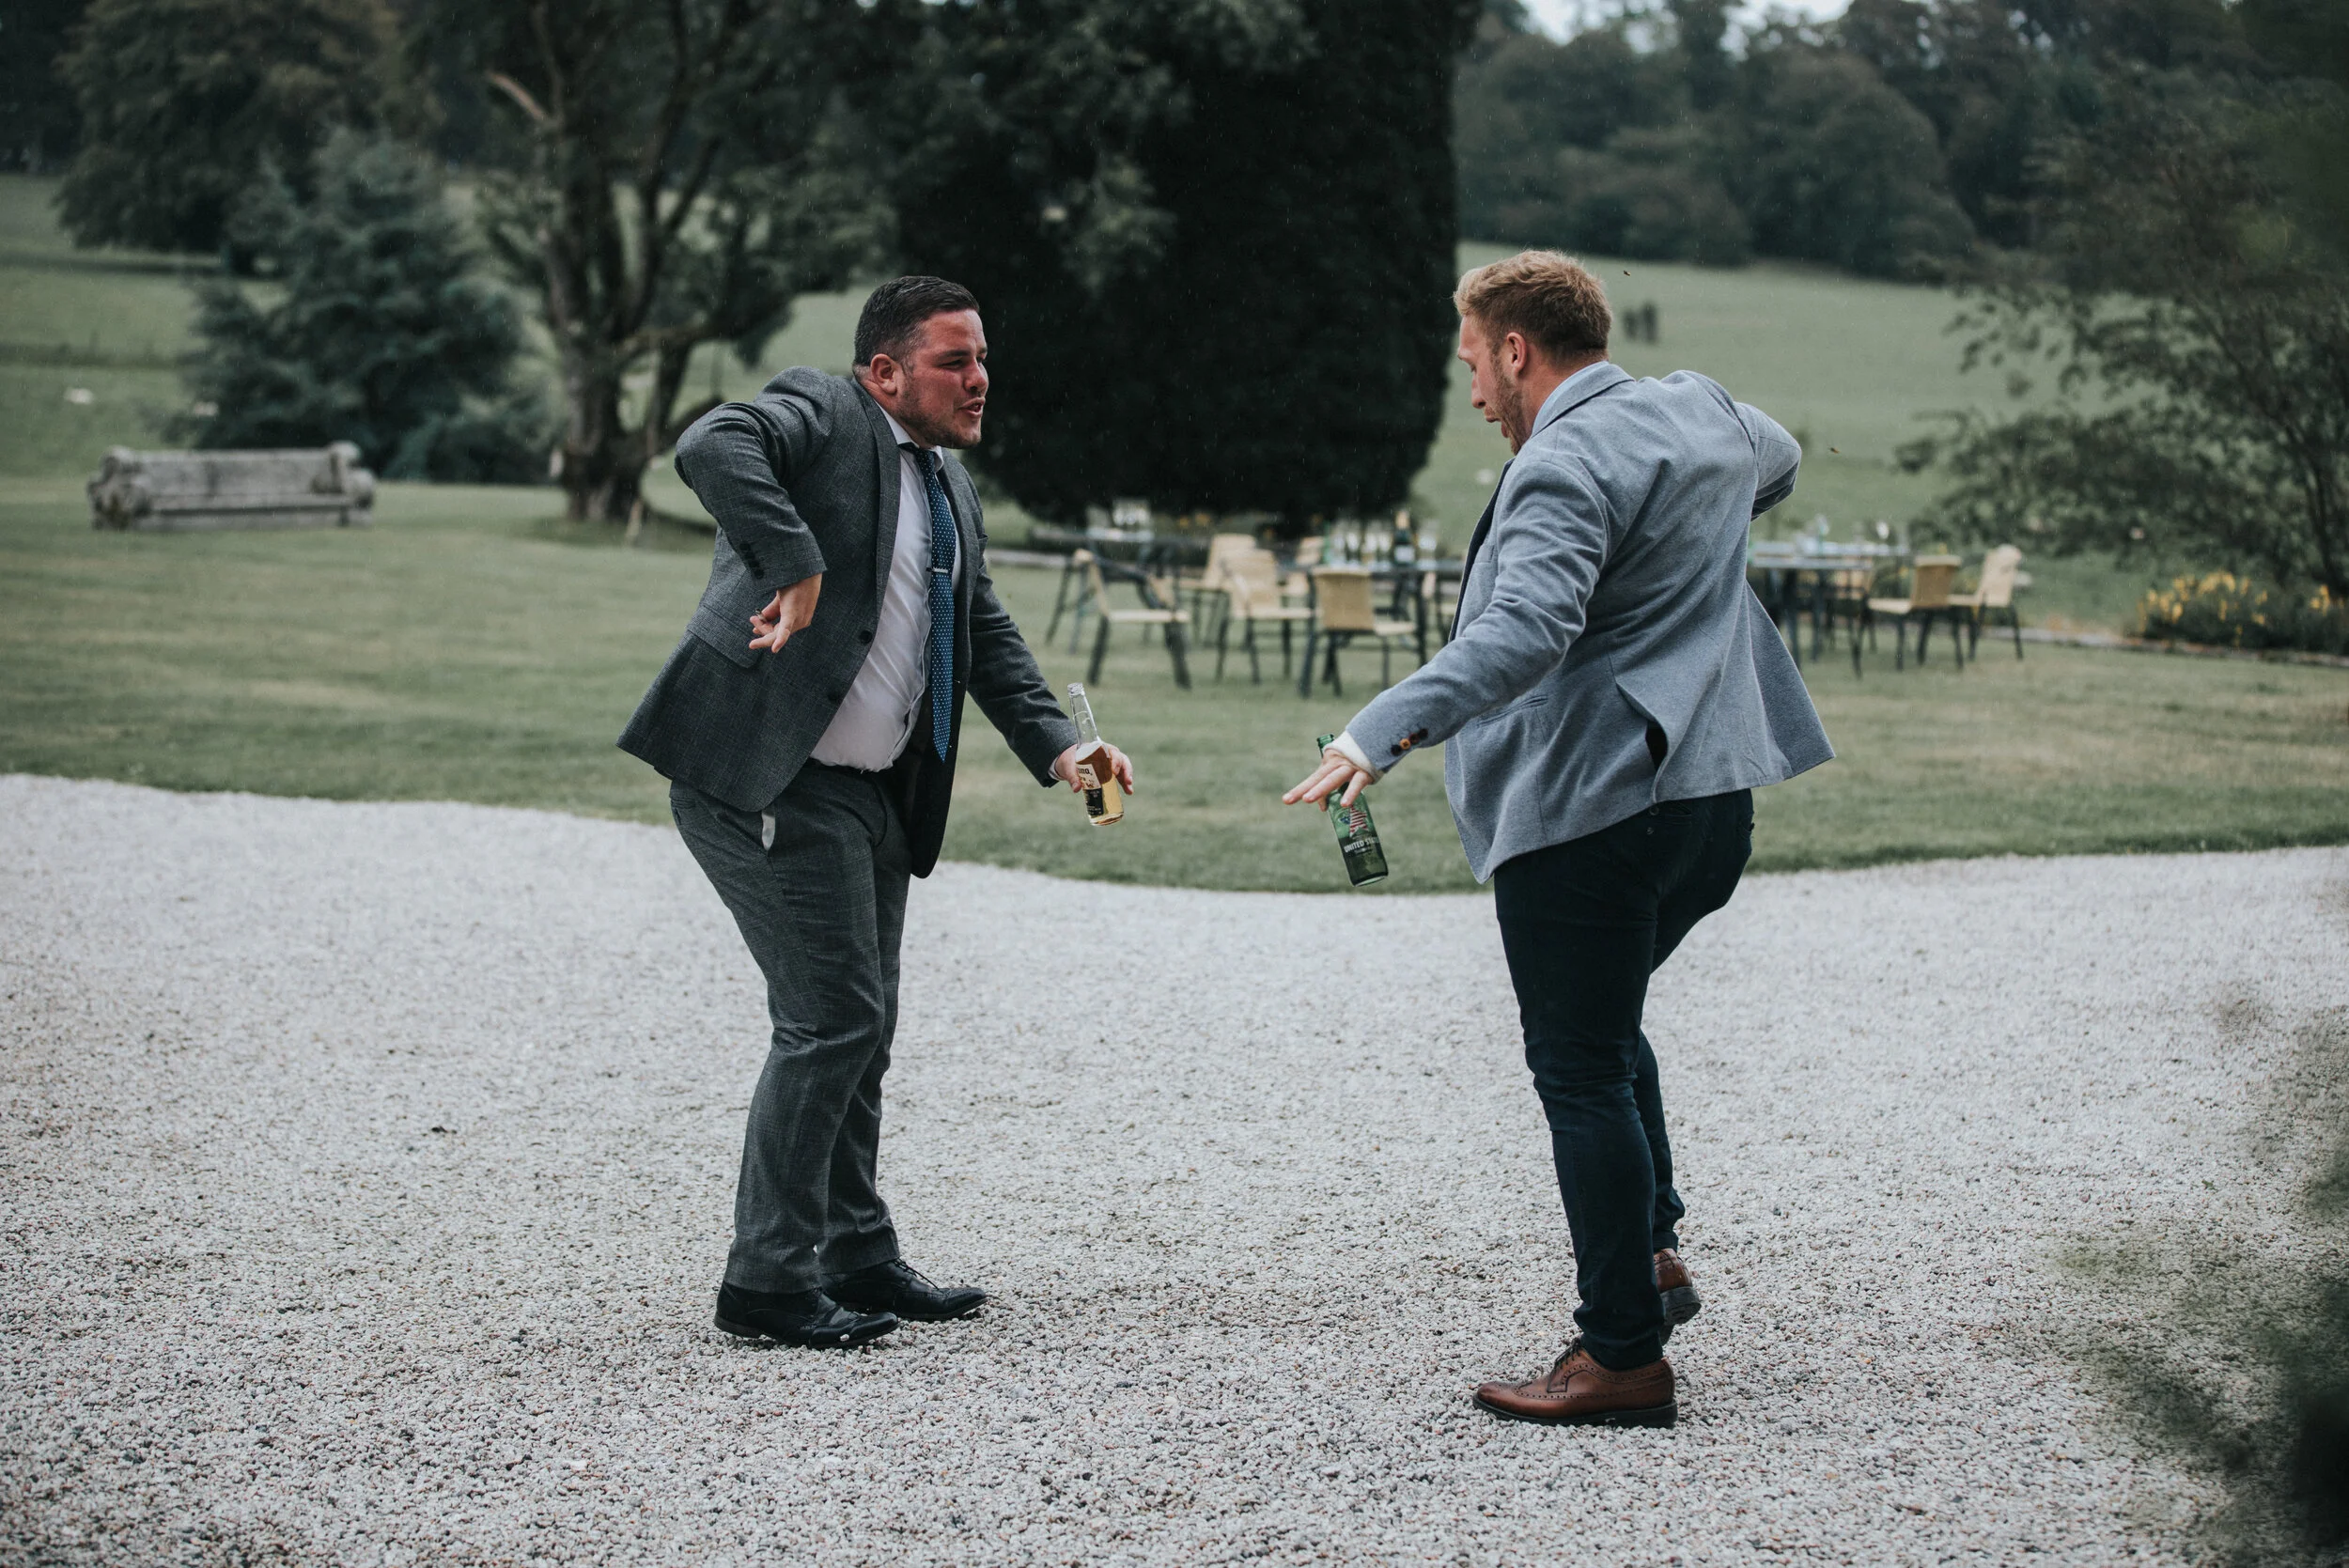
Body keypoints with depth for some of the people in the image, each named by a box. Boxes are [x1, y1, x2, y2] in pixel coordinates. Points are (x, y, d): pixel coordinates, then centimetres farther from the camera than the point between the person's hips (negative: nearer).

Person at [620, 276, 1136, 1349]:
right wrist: (796, 565, -34)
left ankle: (857, 1258, 28)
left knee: (861, 1027, 15)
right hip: (766, 775, -9)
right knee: (832, 1019, -10)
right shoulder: (821, 416, -8)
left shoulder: (953, 495, 19)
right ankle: (768, 1280, -1)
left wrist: (1056, 747, 5)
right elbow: (709, 446, -28)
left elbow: (988, 643, 20)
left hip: (870, 794, 10)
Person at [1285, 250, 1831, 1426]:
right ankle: (1653, 1251, 21)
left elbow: (1525, 631, -33)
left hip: (1591, 806, -9)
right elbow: (1775, 460, 37)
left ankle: (1625, 1357, 2)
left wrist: (1383, 732, -43)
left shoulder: (1565, 468, -16)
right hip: (1714, 793, 9)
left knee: (1581, 1073, -1)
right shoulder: (1699, 413, 12)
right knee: (1604, 1029, 28)